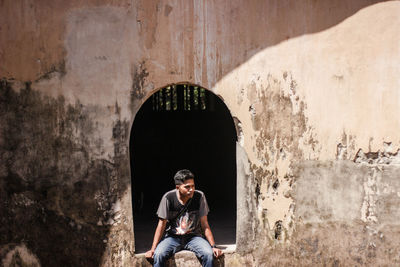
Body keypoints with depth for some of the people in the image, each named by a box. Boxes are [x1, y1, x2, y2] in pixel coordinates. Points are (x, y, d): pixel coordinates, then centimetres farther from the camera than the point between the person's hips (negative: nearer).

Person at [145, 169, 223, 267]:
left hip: (193, 237, 1)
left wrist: (213, 246, -11)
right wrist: (153, 249, -12)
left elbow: (204, 224, -3)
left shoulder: (199, 196, -9)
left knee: (208, 254, -28)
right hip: (172, 237, -1)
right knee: (158, 255, -30)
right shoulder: (168, 198, -12)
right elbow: (161, 225, -6)